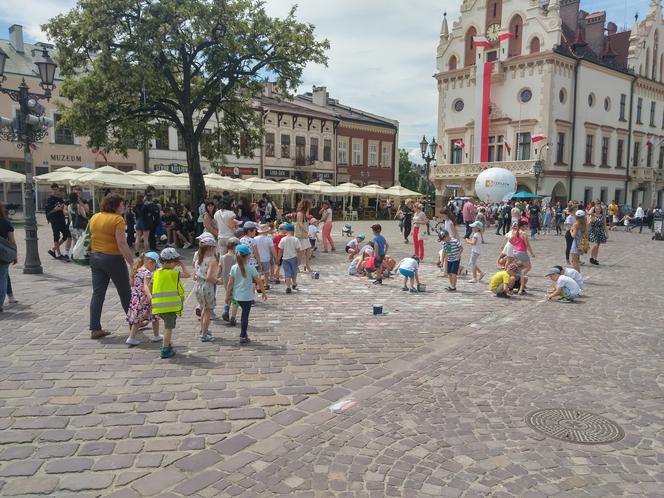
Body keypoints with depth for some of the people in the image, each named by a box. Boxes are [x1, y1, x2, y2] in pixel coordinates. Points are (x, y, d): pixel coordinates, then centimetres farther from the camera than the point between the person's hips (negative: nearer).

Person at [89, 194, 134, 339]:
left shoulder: (94, 217, 7)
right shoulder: (118, 219, -14)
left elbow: (91, 238, 14)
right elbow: (122, 243, -20)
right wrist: (132, 263, -19)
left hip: (95, 257, 6)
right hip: (113, 258, -6)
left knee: (97, 293, 7)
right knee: (125, 292, 10)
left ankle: (95, 329, 6)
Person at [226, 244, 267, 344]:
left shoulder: (234, 268, -4)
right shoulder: (251, 268, -13)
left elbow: (230, 283, -2)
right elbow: (259, 281, -8)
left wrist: (227, 296, 7)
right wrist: (264, 292, 5)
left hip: (237, 296, 4)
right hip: (247, 296, -4)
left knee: (244, 313, 23)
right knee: (245, 315, 3)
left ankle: (243, 334, 29)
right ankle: (243, 337, 8)